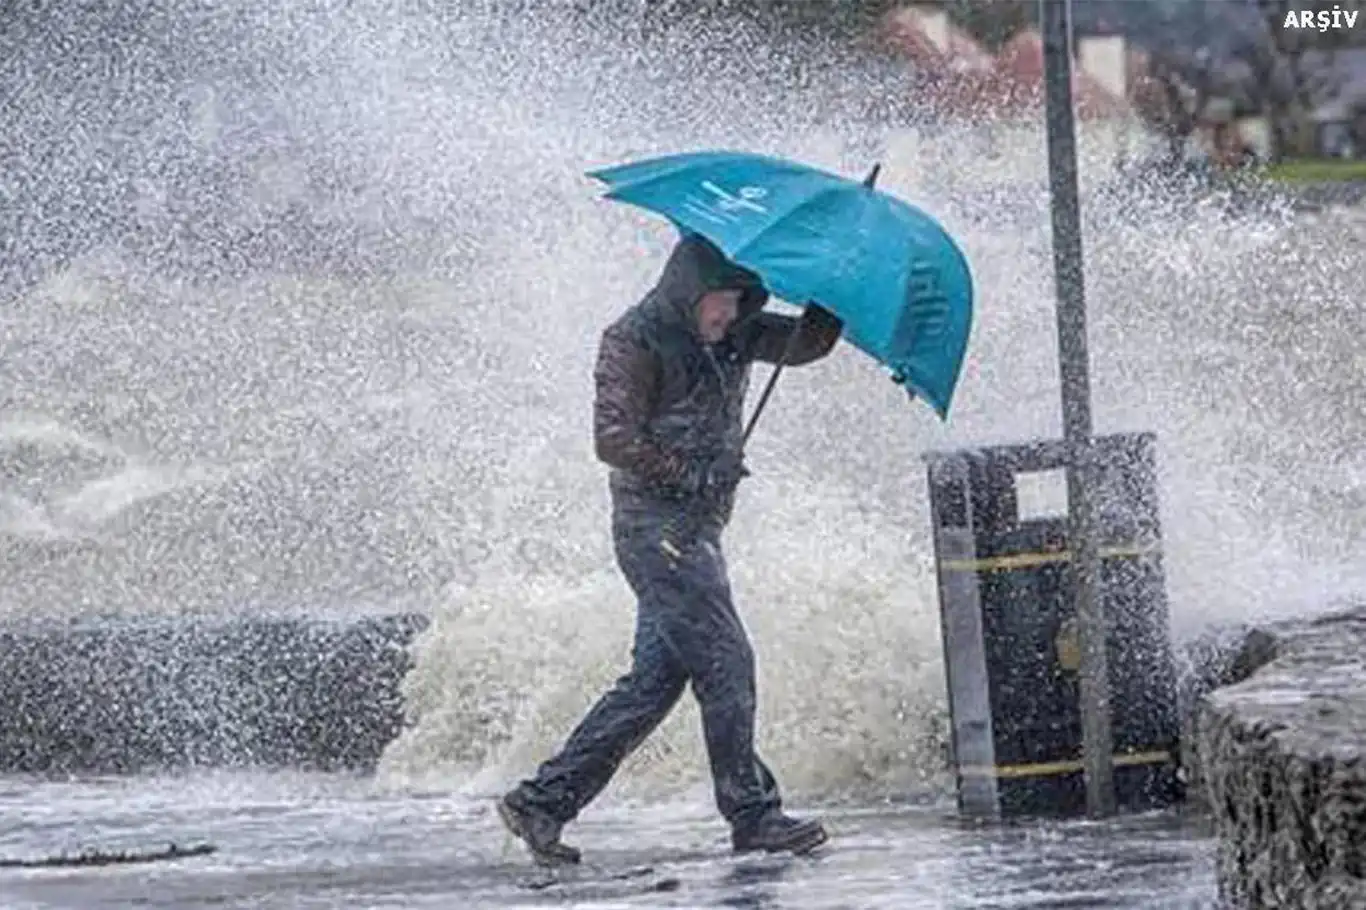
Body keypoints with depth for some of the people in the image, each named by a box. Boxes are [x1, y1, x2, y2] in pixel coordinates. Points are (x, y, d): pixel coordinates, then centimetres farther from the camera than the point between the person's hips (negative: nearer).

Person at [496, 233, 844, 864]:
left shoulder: (733, 336, 14)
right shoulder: (634, 341, -9)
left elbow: (806, 344, 9)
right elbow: (615, 440, -15)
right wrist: (694, 474, -16)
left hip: (698, 526, 9)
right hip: (656, 524, -9)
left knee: (655, 677, 6)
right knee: (724, 663, -11)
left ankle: (544, 800, 9)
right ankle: (753, 815, -7)